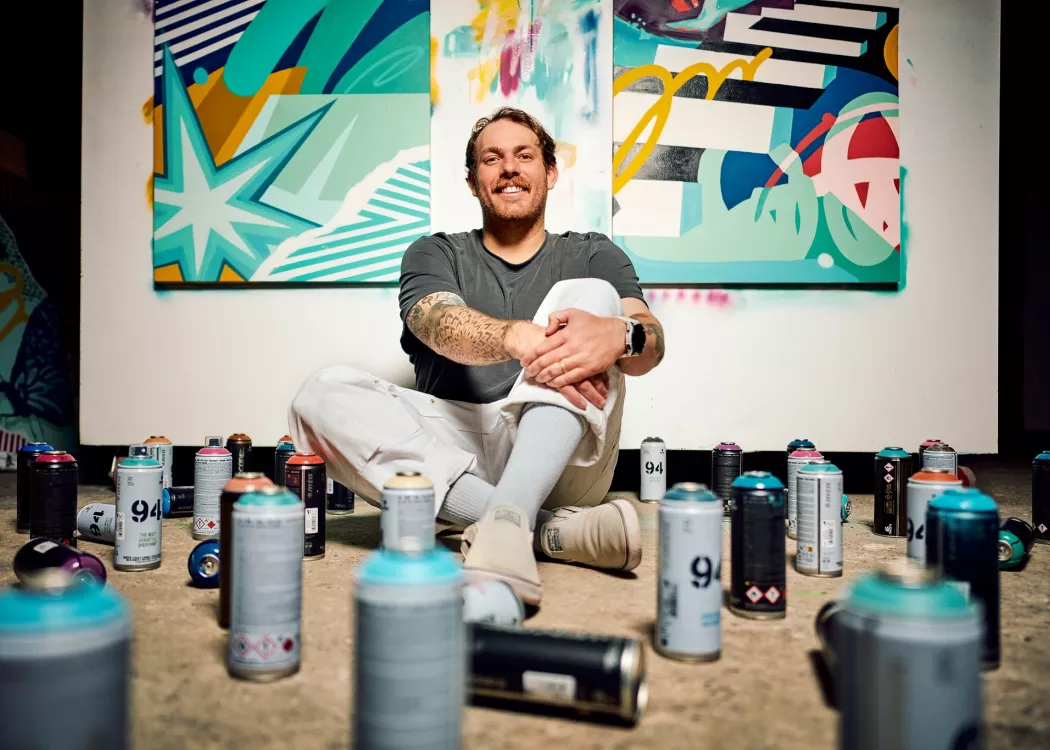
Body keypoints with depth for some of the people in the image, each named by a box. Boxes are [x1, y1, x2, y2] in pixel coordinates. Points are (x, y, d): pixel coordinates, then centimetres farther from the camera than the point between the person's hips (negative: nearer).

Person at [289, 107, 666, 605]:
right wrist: (520, 338, -32)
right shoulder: (434, 254, 15)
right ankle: (548, 531, -33)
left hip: (560, 464, 0)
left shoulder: (592, 256, 16)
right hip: (452, 450, 1)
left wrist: (618, 335, -30)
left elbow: (650, 344, -4)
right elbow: (440, 325, -9)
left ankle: (506, 521, -40)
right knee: (323, 395, -21)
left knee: (590, 294, -19)